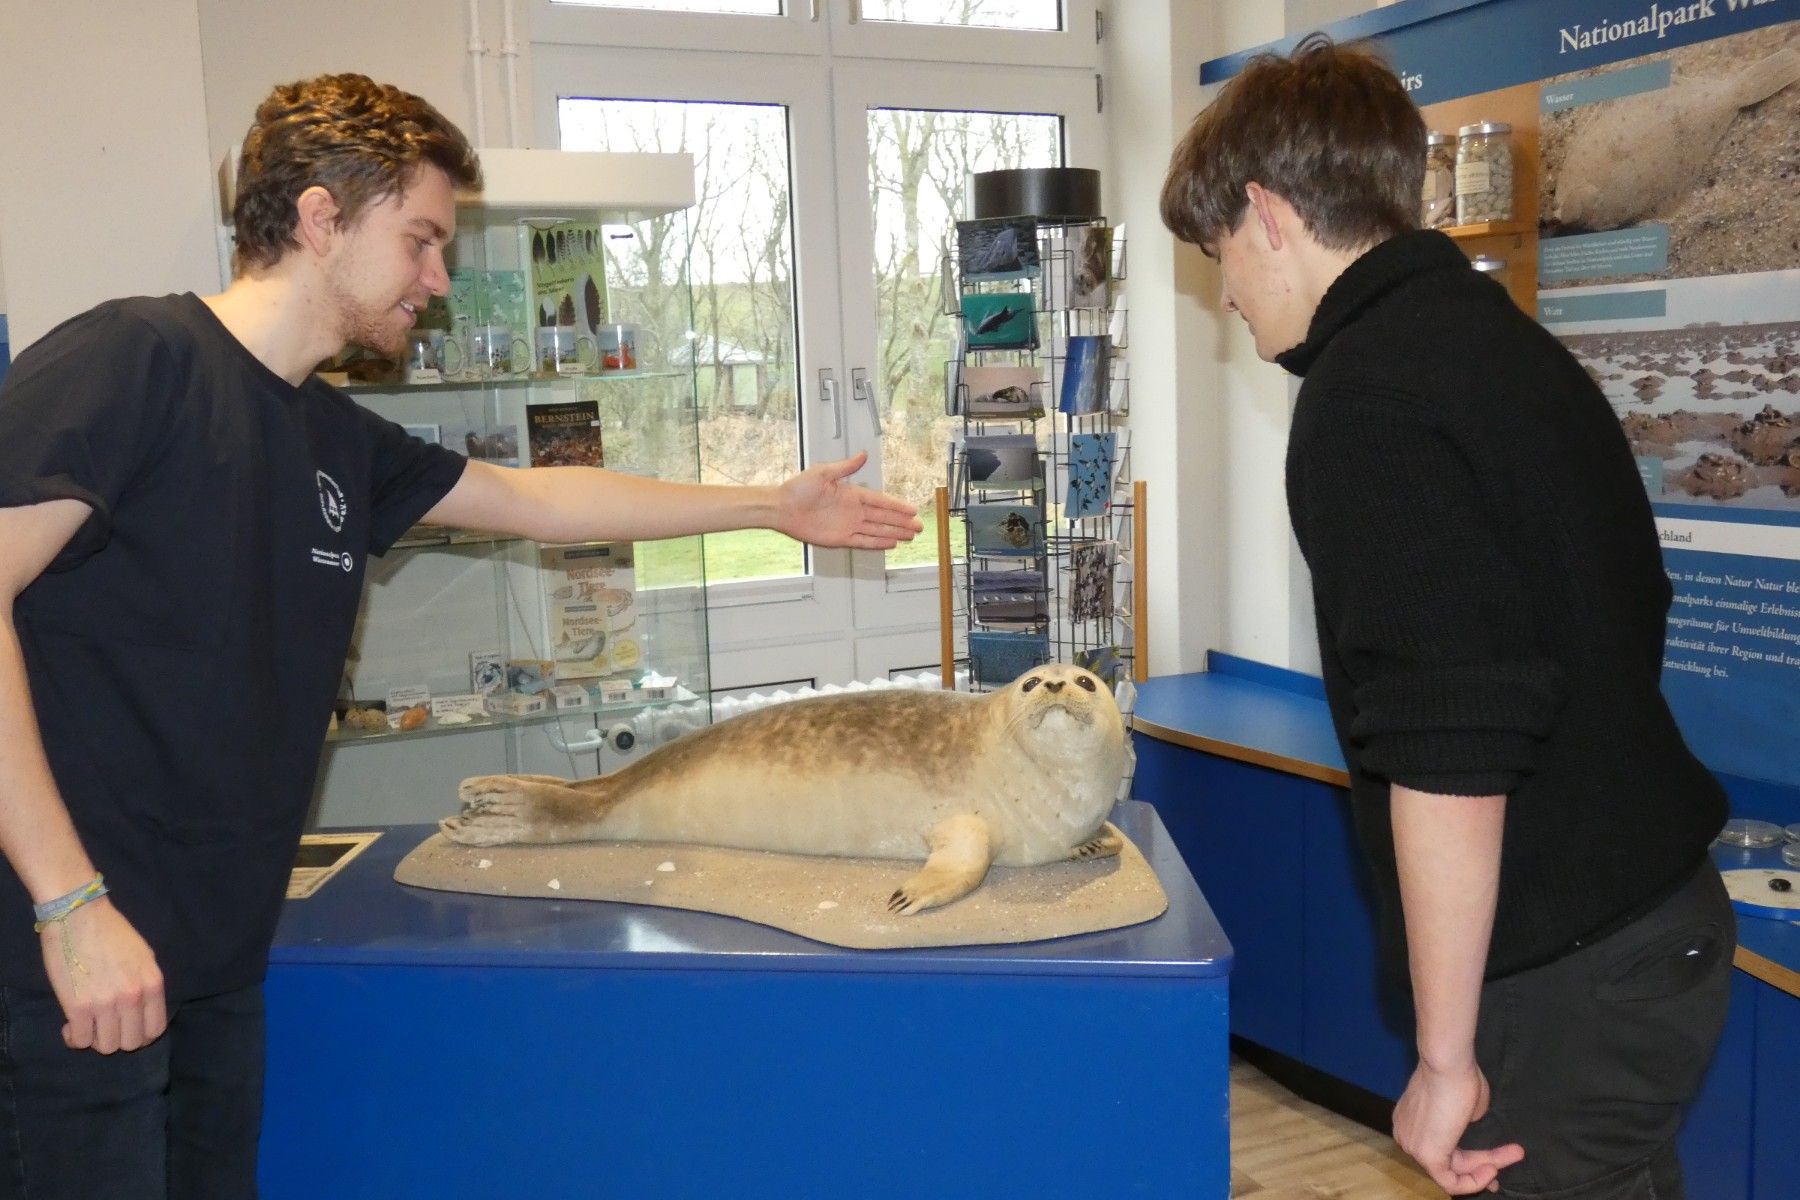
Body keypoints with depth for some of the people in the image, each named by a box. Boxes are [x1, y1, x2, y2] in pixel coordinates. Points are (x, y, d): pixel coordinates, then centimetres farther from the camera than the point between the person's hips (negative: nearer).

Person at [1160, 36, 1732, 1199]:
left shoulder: (1369, 391, -19)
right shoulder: (1502, 338, 9)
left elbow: (1448, 754, -24)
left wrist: (1446, 1053, -16)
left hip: (1573, 971, -9)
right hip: (1654, 919, 9)